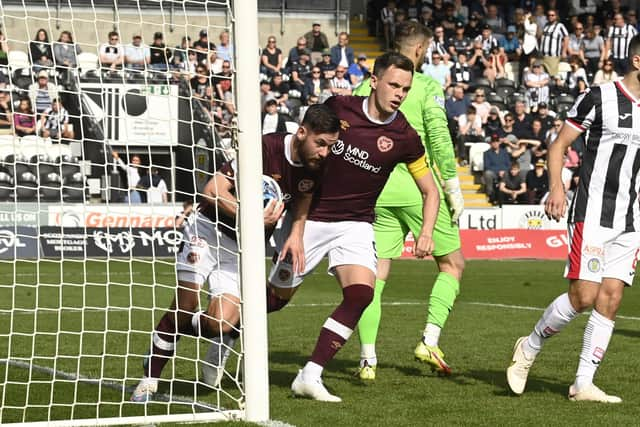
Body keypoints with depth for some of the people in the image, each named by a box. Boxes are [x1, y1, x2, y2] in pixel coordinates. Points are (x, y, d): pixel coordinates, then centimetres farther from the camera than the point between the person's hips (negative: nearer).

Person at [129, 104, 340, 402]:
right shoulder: (265, 148, -23)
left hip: (245, 248, 5)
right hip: (210, 229, -5)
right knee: (184, 308, -12)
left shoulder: (313, 168, -4)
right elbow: (213, 190, -22)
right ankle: (150, 379, 8)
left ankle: (168, 333, 18)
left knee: (220, 323, -14)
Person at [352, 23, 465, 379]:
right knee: (452, 264, 11)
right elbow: (440, 140, -11)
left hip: (379, 191, 4)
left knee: (376, 274, 6)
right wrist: (454, 187, -5)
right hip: (419, 187, -4)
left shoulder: (366, 87, 9)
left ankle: (368, 359, -1)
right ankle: (430, 341, -2)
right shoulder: (426, 86, -5)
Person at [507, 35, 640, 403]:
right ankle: (530, 348, 12)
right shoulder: (600, 97, -5)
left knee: (610, 299, -1)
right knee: (584, 296, -12)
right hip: (593, 214, -5)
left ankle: (583, 383, 5)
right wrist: (556, 187, -15)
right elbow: (559, 145, -1)